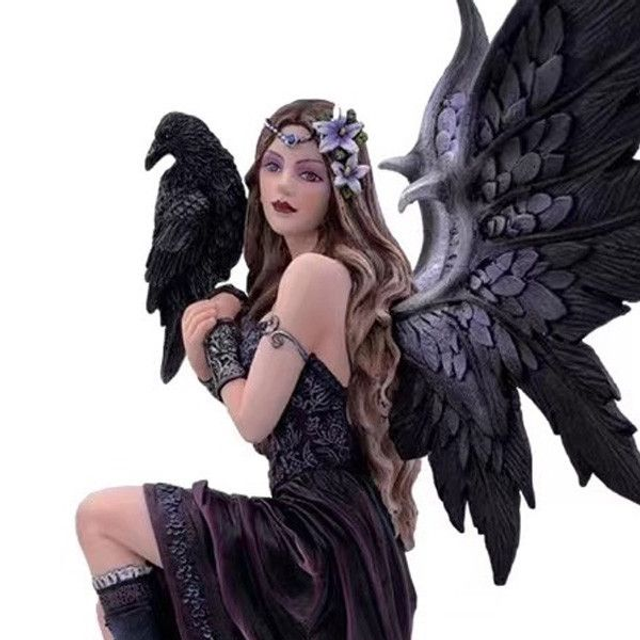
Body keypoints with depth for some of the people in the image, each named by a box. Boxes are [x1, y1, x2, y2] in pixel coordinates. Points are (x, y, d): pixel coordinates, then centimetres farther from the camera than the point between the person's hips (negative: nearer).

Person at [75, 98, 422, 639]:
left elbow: (254, 422, -13)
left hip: (322, 540, -10)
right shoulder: (349, 270, 15)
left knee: (98, 517, -1)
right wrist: (205, 362, -1)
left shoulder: (316, 271, -15)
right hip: (338, 528, 10)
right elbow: (276, 432, 15)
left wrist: (217, 329, 2)